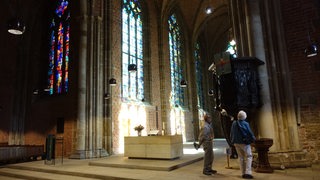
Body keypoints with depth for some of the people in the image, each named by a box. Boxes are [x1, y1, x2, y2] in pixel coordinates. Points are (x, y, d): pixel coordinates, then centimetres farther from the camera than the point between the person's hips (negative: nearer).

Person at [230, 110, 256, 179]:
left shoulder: (234, 123, 0)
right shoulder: (245, 124, -13)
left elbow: (231, 133, 7)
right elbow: (250, 133, -8)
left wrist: (232, 141, 19)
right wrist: (253, 138, 11)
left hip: (236, 143, 5)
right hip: (244, 142, -4)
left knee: (241, 157, 12)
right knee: (248, 156, 3)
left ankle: (243, 173, 13)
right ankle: (248, 172, -8)